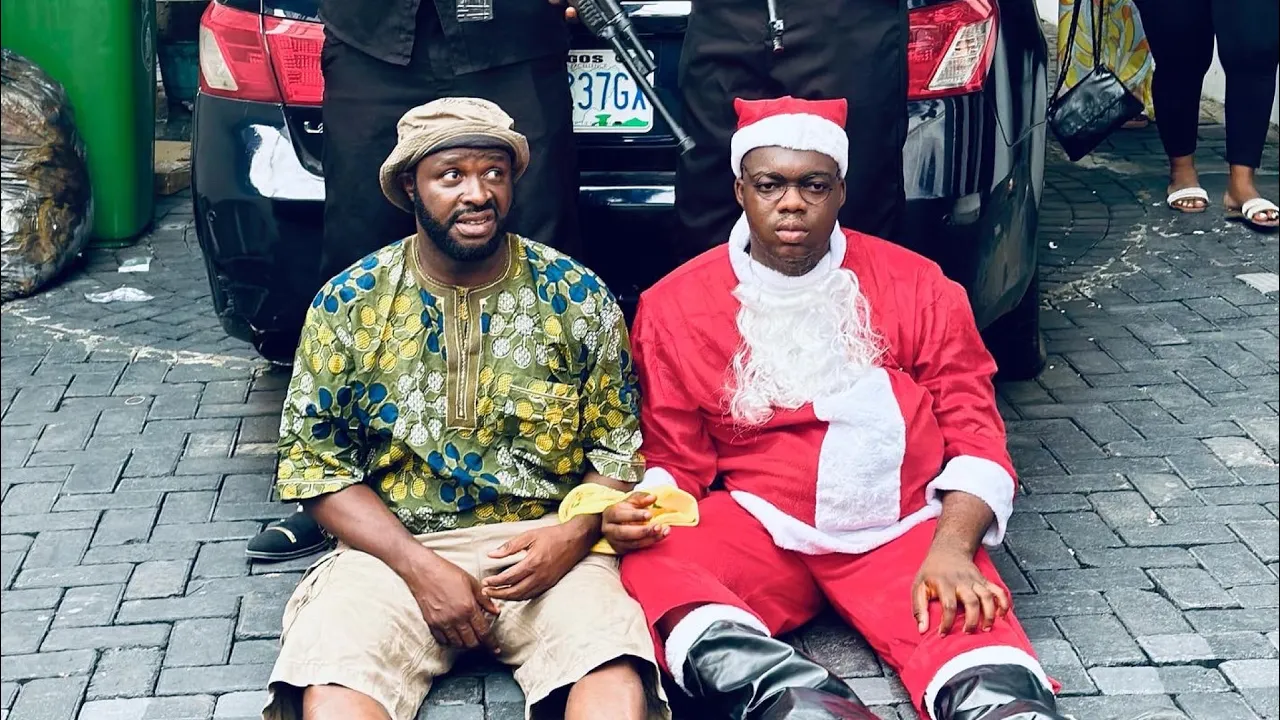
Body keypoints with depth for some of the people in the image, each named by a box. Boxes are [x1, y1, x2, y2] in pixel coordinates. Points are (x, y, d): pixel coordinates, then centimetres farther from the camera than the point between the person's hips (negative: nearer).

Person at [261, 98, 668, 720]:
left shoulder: (579, 297, 3)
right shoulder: (349, 303, 2)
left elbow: (618, 448, 8)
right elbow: (313, 460, 2)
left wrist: (574, 533, -14)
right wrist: (418, 566, -11)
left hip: (546, 545, 0)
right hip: (395, 546, 0)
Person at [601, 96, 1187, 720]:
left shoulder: (917, 286, 5)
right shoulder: (675, 306, 5)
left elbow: (975, 437, 2)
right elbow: (677, 461, 9)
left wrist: (951, 548, -16)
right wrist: (641, 510, -15)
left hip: (900, 530, 0)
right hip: (757, 528, 1)